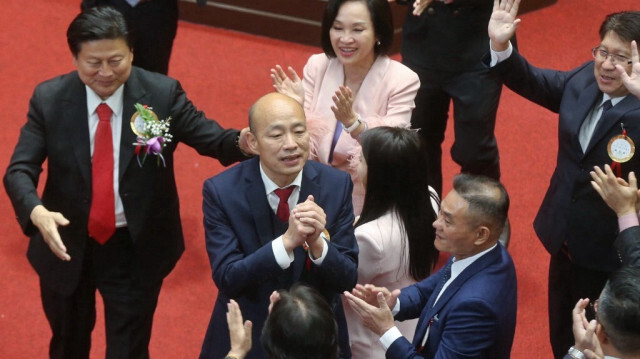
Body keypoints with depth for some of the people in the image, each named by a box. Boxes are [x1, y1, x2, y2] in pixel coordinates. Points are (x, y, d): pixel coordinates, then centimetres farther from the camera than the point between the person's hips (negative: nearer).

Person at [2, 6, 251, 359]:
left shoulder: (163, 93, -14)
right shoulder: (49, 99, -12)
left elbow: (208, 137, -16)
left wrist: (244, 142, -41)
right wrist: (36, 212, -37)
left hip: (137, 249, -1)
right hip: (67, 245, 2)